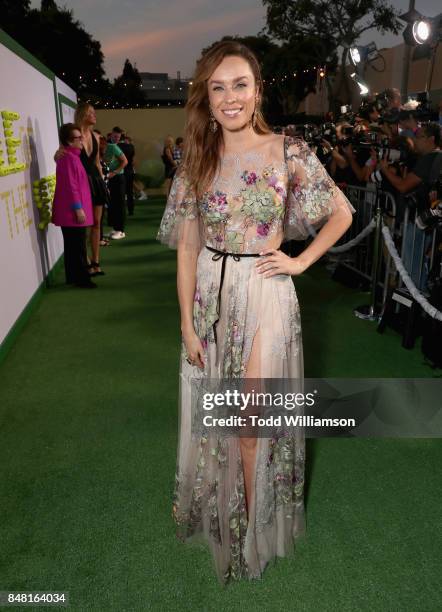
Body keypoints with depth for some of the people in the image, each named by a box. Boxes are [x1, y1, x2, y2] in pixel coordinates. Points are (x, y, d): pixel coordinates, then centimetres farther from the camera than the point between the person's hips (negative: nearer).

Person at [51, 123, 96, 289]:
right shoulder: (69, 158, -16)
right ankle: (81, 279, 4)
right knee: (78, 247, -3)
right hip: (72, 211, -10)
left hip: (69, 211, 10)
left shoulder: (70, 156, 16)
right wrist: (78, 208, -21)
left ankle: (73, 277, 22)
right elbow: (70, 186, -20)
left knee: (72, 246, 14)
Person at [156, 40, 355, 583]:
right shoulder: (197, 161, 2)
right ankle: (214, 508, 45)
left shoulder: (288, 151, -4)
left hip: (265, 294, -2)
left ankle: (253, 523, 33)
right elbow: (187, 247, 0)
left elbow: (342, 214, 4)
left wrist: (300, 262, -4)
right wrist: (187, 323, -4)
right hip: (210, 294, 3)